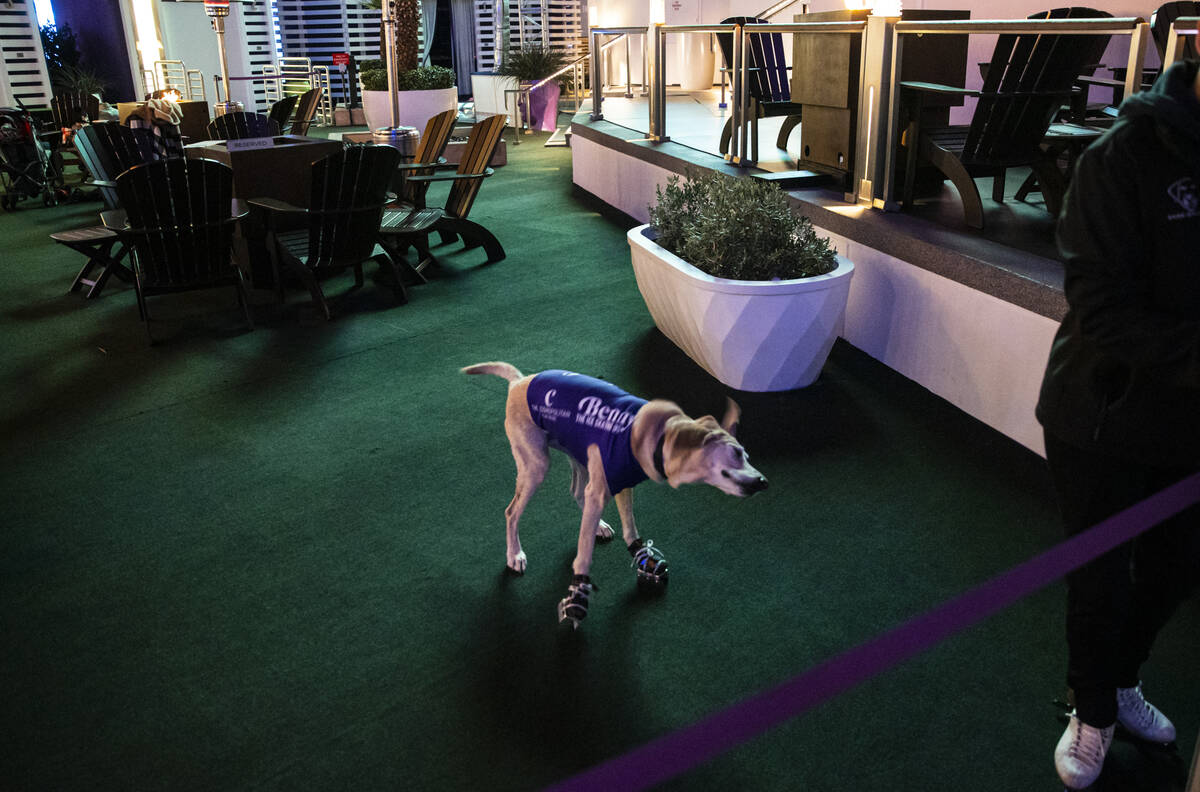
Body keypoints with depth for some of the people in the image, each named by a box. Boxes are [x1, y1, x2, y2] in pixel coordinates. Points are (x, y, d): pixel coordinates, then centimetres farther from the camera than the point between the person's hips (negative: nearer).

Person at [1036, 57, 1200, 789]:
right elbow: (1102, 306, -23)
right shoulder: (1127, 157, -18)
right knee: (1102, 578, 12)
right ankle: (1094, 714, 38)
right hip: (1106, 422, -5)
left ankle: (1120, 679, 49)